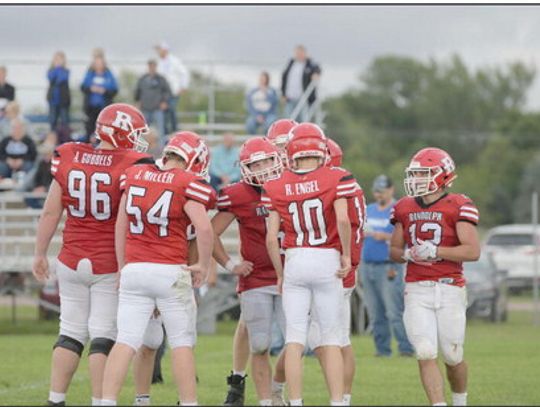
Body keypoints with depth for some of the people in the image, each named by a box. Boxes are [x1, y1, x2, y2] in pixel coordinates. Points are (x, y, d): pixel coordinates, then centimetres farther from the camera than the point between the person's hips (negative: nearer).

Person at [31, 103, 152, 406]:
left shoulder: (68, 158, 0)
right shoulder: (131, 166, -13)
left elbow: (51, 213, 4)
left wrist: (40, 254, 15)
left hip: (72, 262, 4)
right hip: (110, 266, -4)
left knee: (71, 332, 12)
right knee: (104, 336, 2)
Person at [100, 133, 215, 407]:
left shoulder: (133, 176, 7)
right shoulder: (187, 184, -8)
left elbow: (121, 225, 11)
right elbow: (204, 228, -17)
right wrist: (203, 266, -2)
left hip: (134, 269, 4)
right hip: (171, 272, -4)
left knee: (126, 341, 2)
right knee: (182, 343, 8)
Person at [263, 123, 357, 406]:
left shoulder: (276, 187, 1)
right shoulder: (336, 179, -5)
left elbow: (271, 237, -2)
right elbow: (343, 219, -18)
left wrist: (280, 274, 10)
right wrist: (346, 255, -5)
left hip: (294, 261, 1)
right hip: (327, 261, -1)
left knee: (294, 338, 5)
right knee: (331, 338, 7)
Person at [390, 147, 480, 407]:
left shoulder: (458, 207, -6)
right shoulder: (405, 208, 9)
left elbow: (473, 251, -13)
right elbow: (394, 250, 18)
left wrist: (434, 251, -19)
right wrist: (406, 254, -5)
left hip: (449, 290, -3)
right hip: (417, 290, 3)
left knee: (453, 357, 6)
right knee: (426, 355, -10)